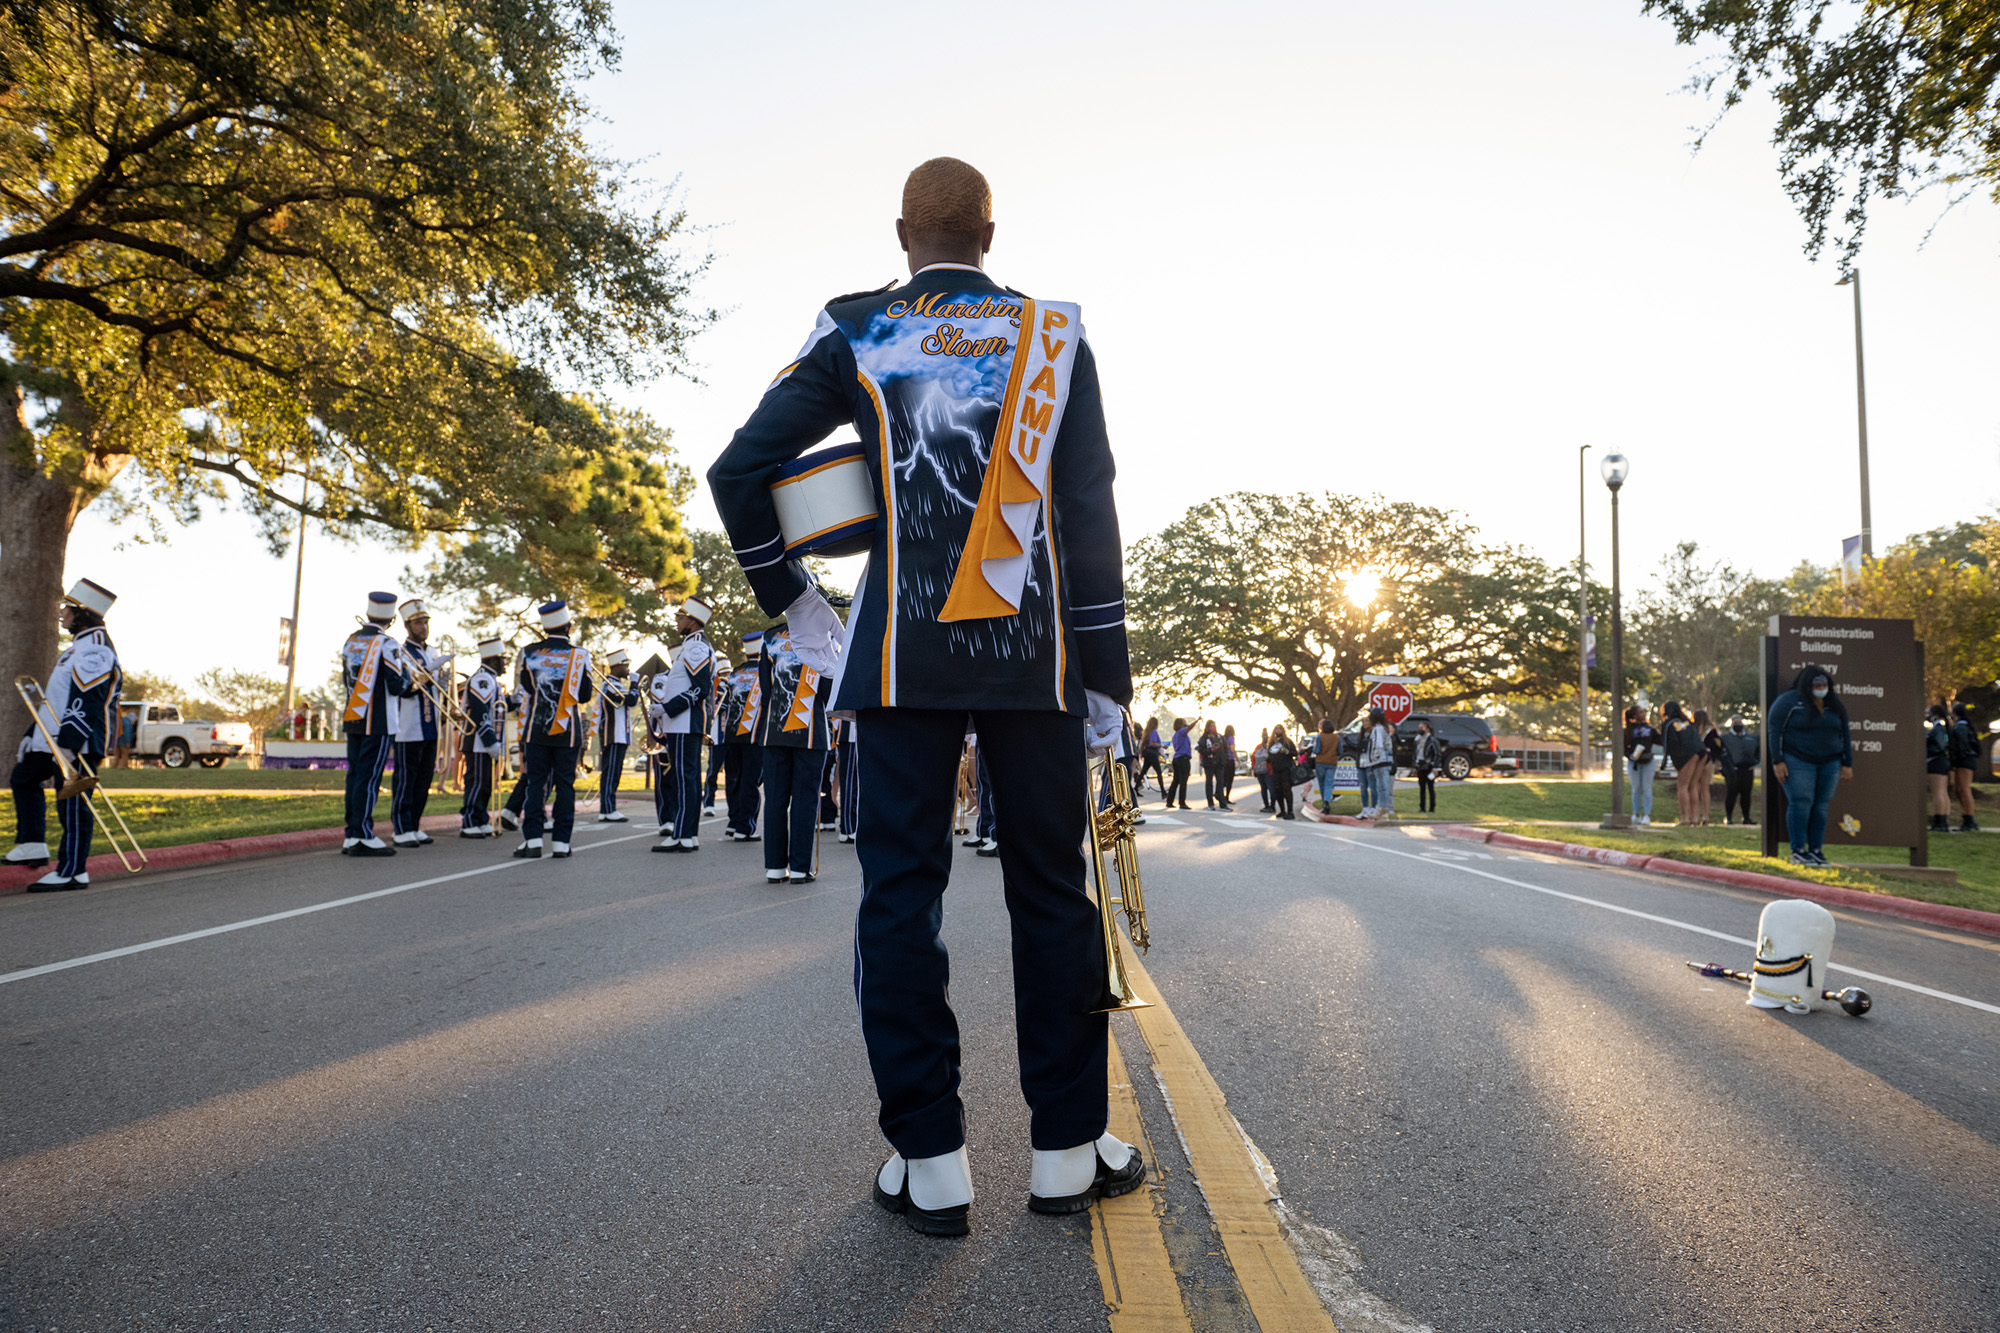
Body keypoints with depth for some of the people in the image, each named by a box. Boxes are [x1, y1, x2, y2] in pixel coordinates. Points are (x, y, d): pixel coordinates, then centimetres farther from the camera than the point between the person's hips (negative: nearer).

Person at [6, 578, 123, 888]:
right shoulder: (78, 647, 19)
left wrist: (68, 745, -27)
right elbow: (57, 698, 24)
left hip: (80, 743, -11)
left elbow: (86, 702, -24)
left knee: (72, 804, -6)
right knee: (23, 778, 22)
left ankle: (73, 872, 0)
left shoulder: (95, 650, -17)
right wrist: (31, 735, 24)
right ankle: (33, 846, 22)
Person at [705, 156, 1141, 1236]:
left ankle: (929, 1162, 8)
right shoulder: (1055, 334, 8)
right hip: (1034, 655, 1)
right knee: (1051, 889, 8)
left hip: (901, 653, 0)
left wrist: (786, 594, 15)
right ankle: (1067, 1147, 16)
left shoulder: (854, 335, 6)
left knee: (901, 891, 4)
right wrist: (1105, 669, 3)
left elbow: (739, 470, 2)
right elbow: (1091, 514, 1)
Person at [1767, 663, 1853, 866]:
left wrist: (1847, 763, 12)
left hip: (1829, 763, 5)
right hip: (1797, 761, -5)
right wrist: (1778, 761, -13)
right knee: (1801, 803, -10)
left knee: (1821, 806, 3)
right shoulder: (1789, 702, -6)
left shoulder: (1835, 706, 11)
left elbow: (1844, 735, 17)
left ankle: (1815, 850, 8)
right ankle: (1798, 851, -7)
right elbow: (1775, 731, -8)